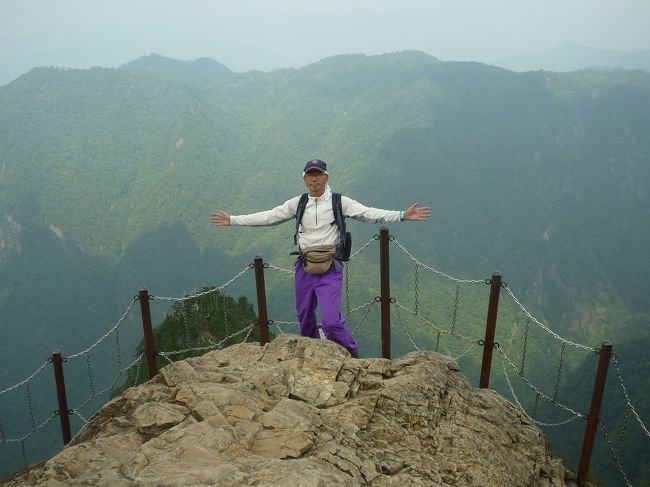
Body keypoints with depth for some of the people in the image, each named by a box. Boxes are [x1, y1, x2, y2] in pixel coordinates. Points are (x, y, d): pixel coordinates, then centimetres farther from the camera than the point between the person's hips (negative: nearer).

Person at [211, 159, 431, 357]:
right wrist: (232, 220, 4)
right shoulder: (297, 204, 4)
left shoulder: (339, 202, -4)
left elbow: (369, 213, -13)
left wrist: (402, 215, -25)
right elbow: (268, 216, 6)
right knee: (304, 318, 17)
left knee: (332, 321, -13)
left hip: (330, 269, -4)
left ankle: (353, 356, 13)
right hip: (304, 268, 4)